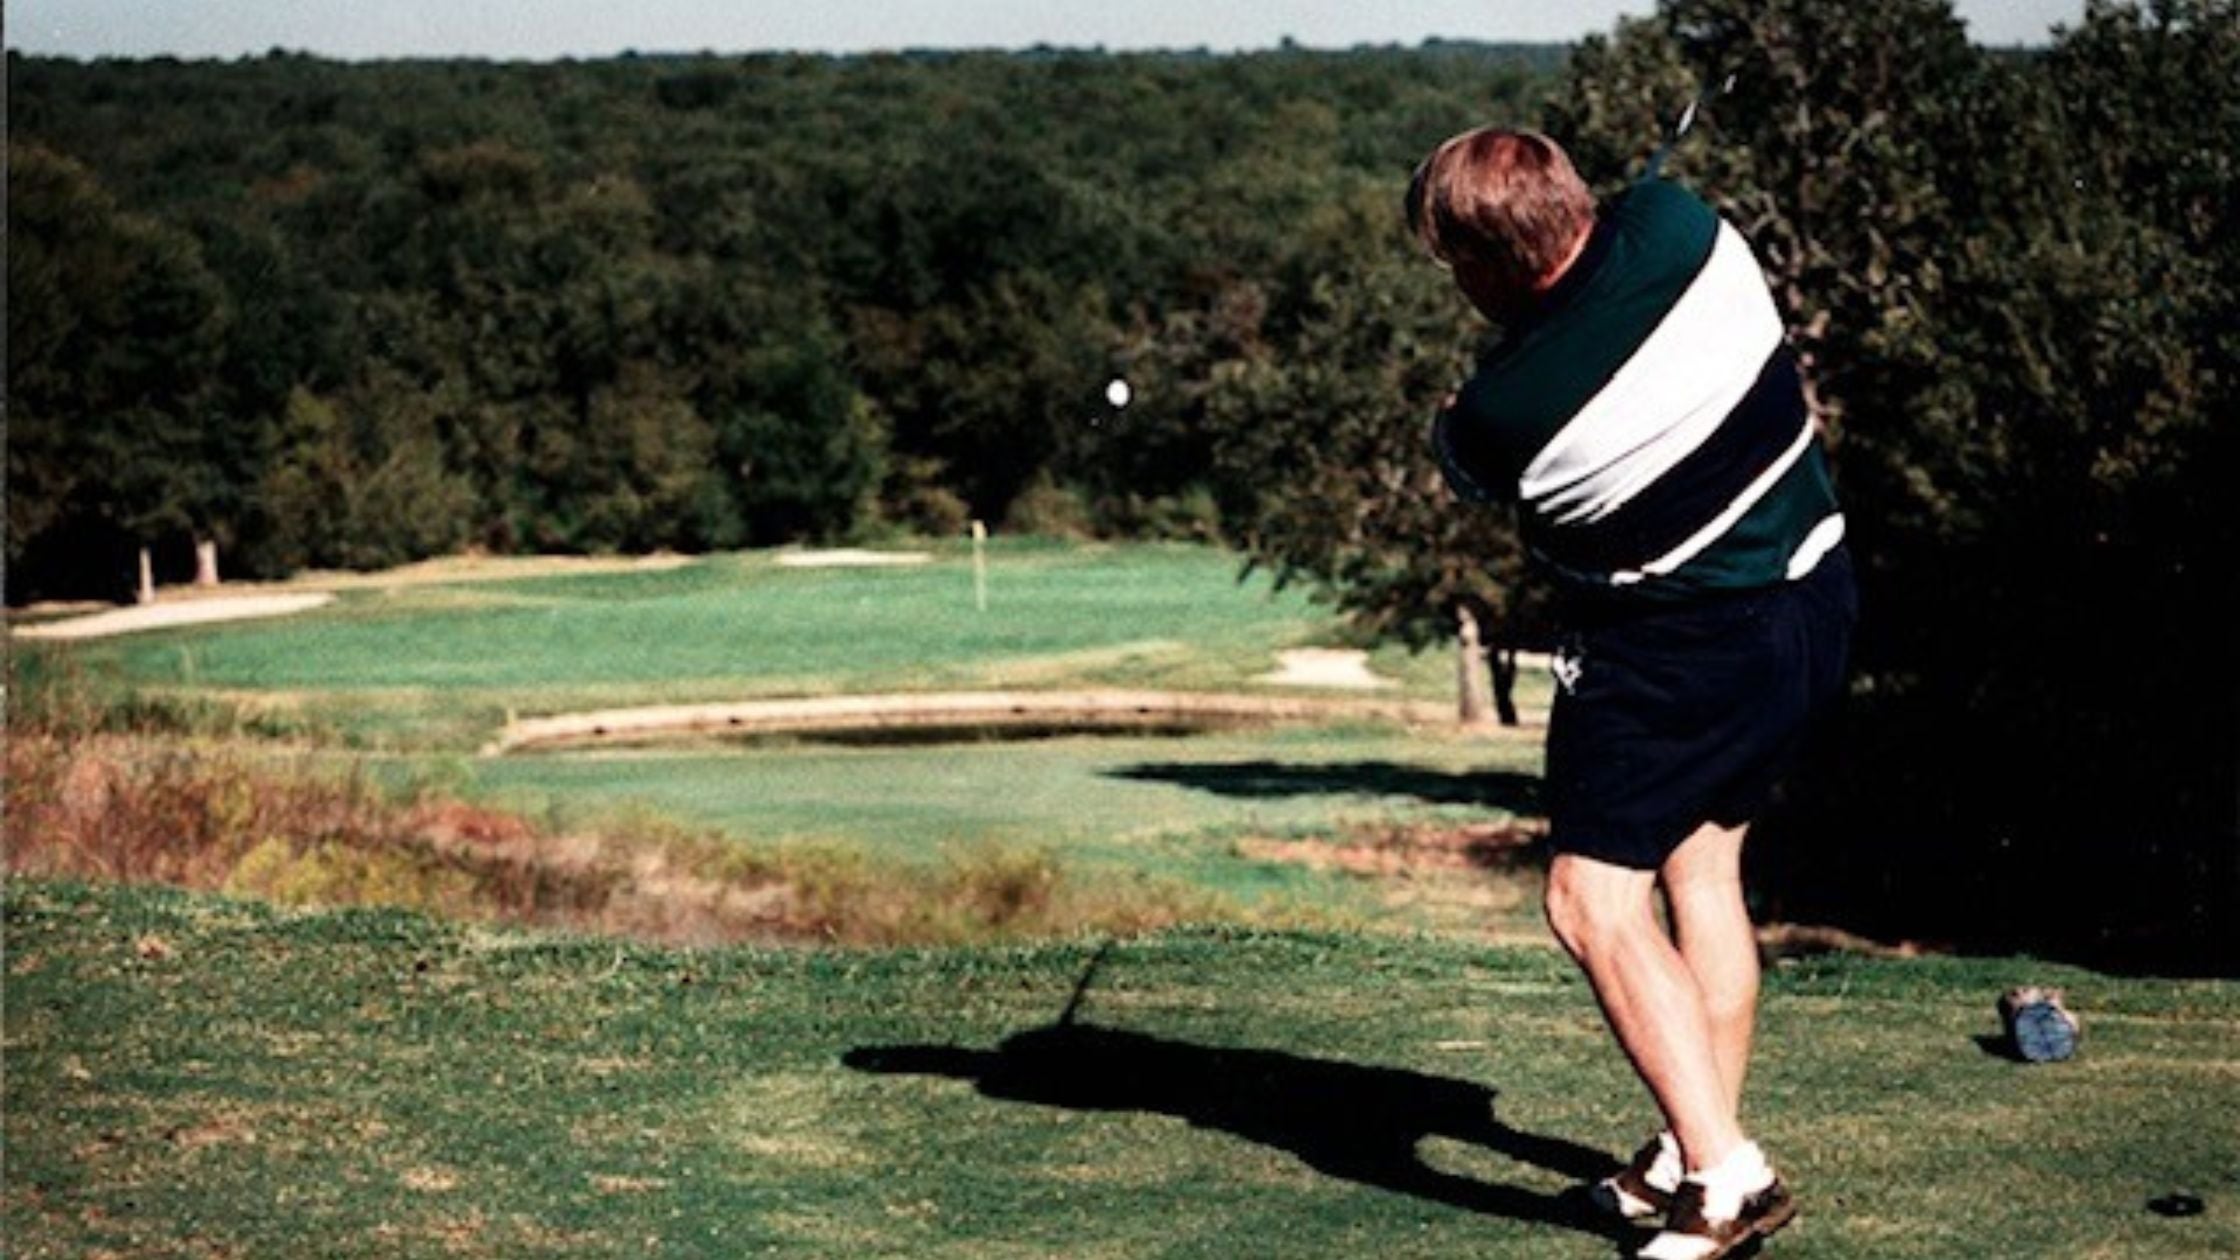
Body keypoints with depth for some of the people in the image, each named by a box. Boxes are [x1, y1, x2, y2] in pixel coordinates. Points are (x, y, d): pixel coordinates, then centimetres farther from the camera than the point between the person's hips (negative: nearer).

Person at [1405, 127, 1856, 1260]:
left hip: (1679, 649, -8)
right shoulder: (1675, 223, -12)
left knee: (1595, 900, -5)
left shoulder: (1502, 412, -24)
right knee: (1702, 868, 17)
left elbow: (1459, 465, 1)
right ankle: (1702, 1146, 23)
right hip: (1813, 602, 8)